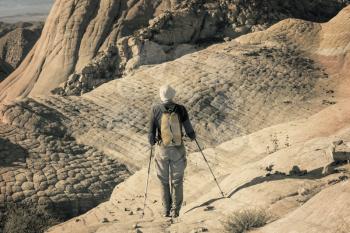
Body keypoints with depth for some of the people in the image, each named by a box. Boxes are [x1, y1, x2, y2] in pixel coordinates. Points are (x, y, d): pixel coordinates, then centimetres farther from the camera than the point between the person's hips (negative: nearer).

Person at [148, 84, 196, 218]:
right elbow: (189, 130, -4)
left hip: (163, 150, 0)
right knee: (177, 180, 12)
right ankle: (175, 210, 12)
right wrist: (193, 137, 19)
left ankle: (166, 210, 16)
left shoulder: (156, 110, -10)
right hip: (178, 149, 0)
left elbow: (151, 132, -8)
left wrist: (151, 142, 13)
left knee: (164, 180, 15)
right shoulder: (181, 109, -9)